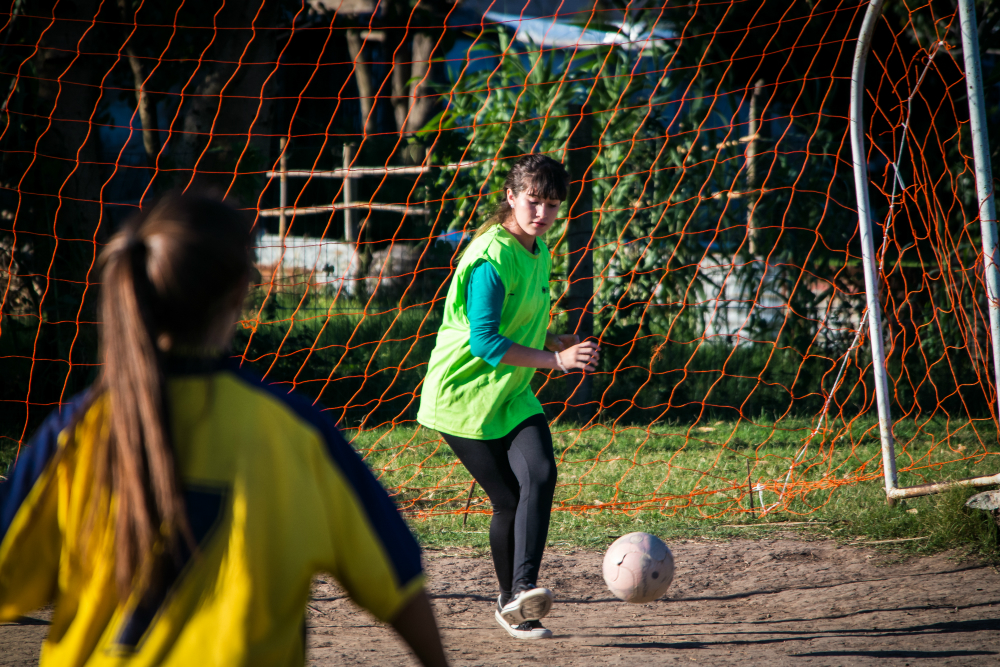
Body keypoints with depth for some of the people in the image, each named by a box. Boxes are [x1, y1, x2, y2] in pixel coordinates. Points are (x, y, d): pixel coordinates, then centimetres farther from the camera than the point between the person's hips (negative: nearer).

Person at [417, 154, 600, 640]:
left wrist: (561, 342, 5)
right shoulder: (492, 257, -18)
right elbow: (484, 342, -24)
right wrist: (556, 359, -25)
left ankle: (524, 589, -24)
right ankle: (509, 603, 13)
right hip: (464, 397, -7)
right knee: (509, 499, -6)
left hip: (512, 394, 7)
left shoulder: (538, 253, 10)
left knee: (540, 474, -18)